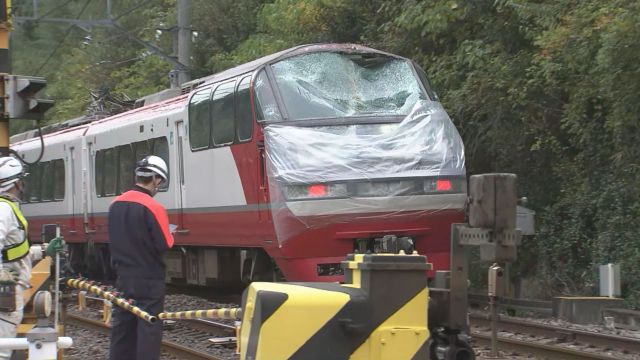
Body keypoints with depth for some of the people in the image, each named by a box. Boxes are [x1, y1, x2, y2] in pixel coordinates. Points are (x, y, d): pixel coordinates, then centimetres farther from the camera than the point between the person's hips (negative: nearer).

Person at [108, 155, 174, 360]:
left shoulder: (115, 205, 3)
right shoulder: (152, 207, -18)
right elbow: (165, 245, -16)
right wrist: (169, 234, 3)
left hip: (124, 277, 7)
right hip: (149, 280, -6)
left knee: (122, 324, 13)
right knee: (148, 327, -2)